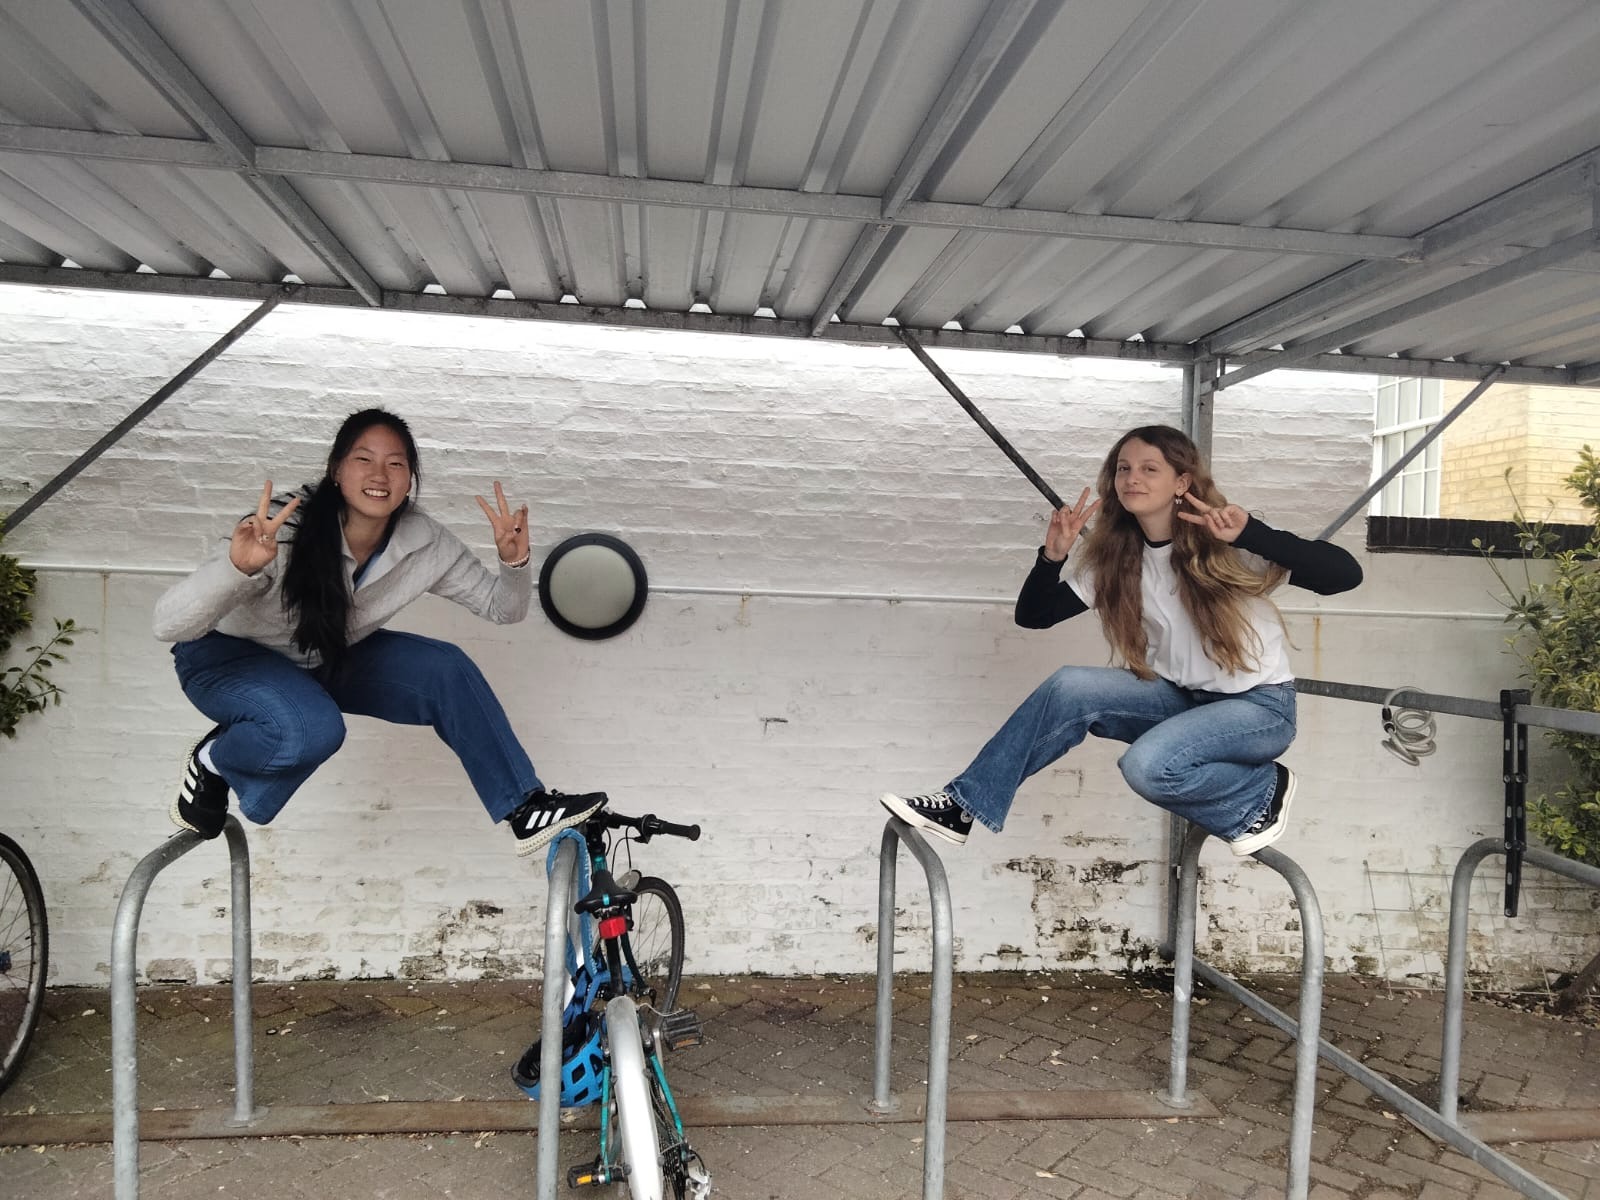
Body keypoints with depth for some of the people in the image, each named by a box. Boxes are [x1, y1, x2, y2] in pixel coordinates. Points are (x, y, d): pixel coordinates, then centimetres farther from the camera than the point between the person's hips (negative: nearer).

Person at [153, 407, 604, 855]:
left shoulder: (424, 542, -19)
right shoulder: (283, 532, -34)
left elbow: (502, 607, -8)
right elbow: (168, 624, -39)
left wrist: (514, 562, -30)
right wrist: (237, 566, -58)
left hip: (329, 659, 5)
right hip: (228, 656, -4)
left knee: (447, 670, -17)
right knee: (313, 729, -36)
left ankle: (525, 809, -7)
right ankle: (212, 762, -1)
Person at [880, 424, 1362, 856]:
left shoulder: (1227, 545, -18)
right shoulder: (1113, 558, -2)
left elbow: (1345, 574, -26)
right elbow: (1033, 616, -1)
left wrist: (1250, 532, -40)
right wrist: (1052, 556, -21)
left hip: (1260, 706, -5)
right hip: (1181, 698, 5)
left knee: (1148, 765, -31)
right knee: (1070, 688, -19)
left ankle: (1261, 794, -2)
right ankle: (965, 806, -13)